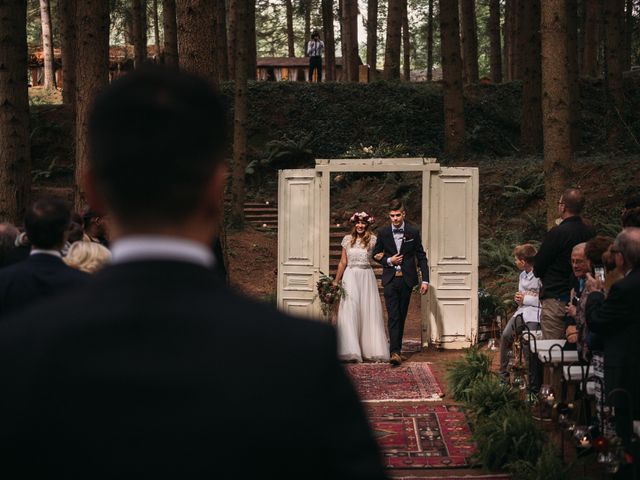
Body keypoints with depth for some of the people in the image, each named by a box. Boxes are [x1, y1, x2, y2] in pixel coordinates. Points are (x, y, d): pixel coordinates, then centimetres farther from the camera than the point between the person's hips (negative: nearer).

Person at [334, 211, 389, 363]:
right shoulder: (347, 240, 7)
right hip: (350, 277, 1)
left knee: (369, 312, -1)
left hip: (367, 278, -1)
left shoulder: (372, 240, 2)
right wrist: (336, 281, 10)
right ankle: (351, 351, -6)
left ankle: (371, 350, 6)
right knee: (350, 312, -6)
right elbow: (343, 262, 11)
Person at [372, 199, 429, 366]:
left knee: (402, 316, 10)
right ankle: (395, 352, -18)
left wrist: (425, 280, -4)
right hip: (390, 279, -1)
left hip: (407, 279, 1)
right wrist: (389, 261, -8)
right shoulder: (383, 233, 1)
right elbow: (376, 254, 12)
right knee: (393, 316, -11)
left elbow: (421, 257, 2)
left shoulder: (413, 232, 0)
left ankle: (396, 348, 22)